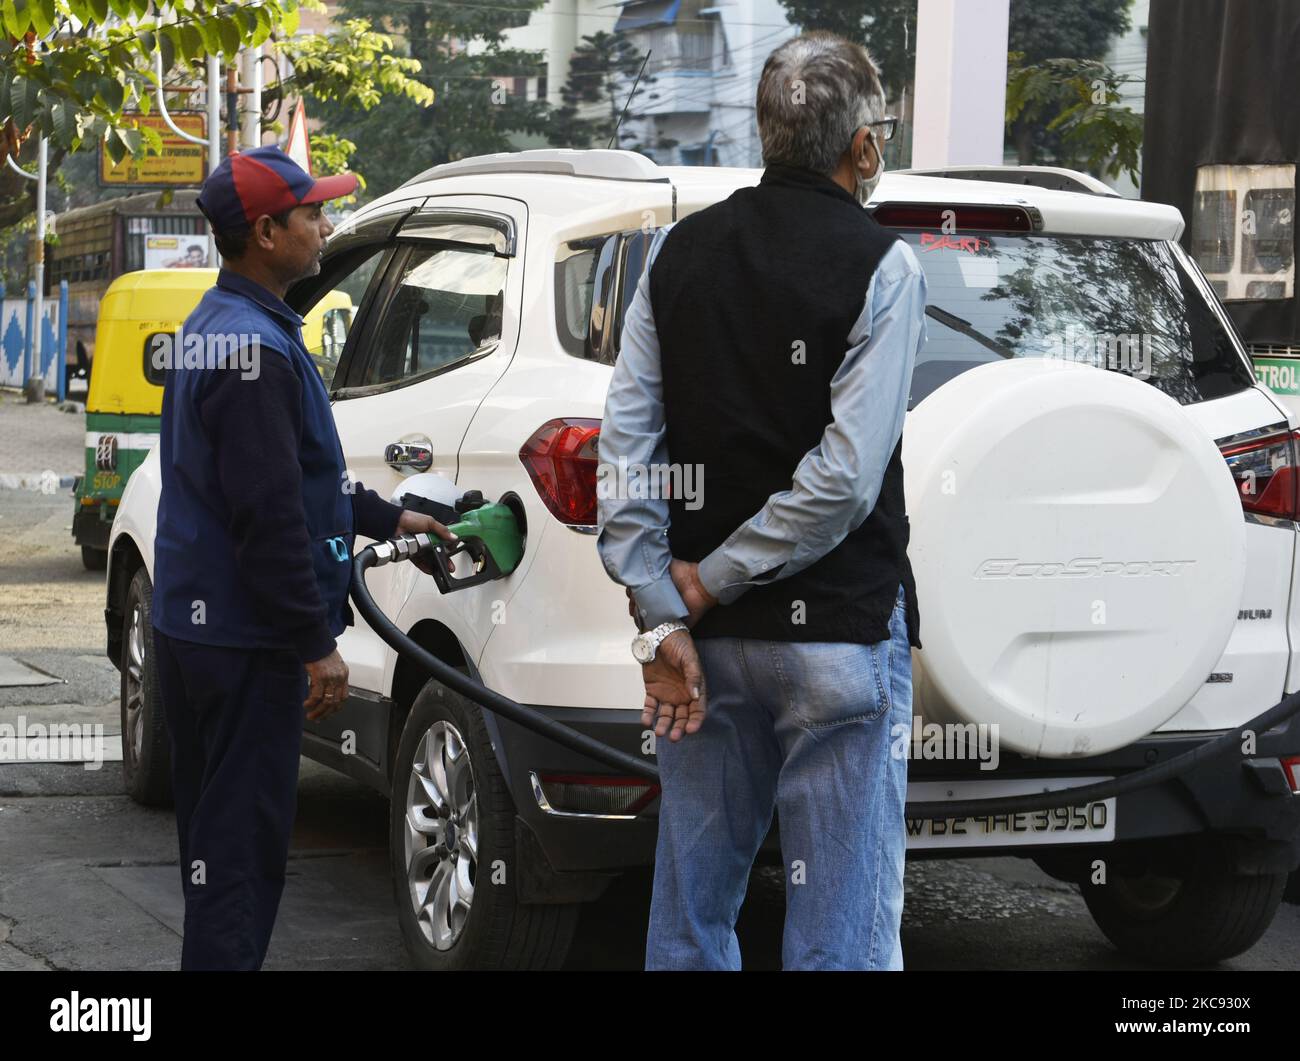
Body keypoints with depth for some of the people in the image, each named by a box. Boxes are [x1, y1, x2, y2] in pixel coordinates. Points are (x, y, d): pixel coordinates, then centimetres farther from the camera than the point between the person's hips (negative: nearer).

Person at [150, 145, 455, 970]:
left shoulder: (215, 327, 14)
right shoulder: (258, 346, -20)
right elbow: (268, 515, -23)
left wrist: (386, 517, 30)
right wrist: (317, 643, -18)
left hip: (192, 624, 11)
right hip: (246, 639, -11)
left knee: (216, 835, 18)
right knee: (241, 842, -5)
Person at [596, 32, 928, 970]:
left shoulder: (680, 252, 5)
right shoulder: (881, 268, -8)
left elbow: (624, 449, -1)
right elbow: (845, 474, -16)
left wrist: (664, 620, -2)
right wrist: (709, 585, -8)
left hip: (708, 639, 5)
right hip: (838, 630, -5)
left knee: (691, 907, 15)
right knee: (842, 925, 1)